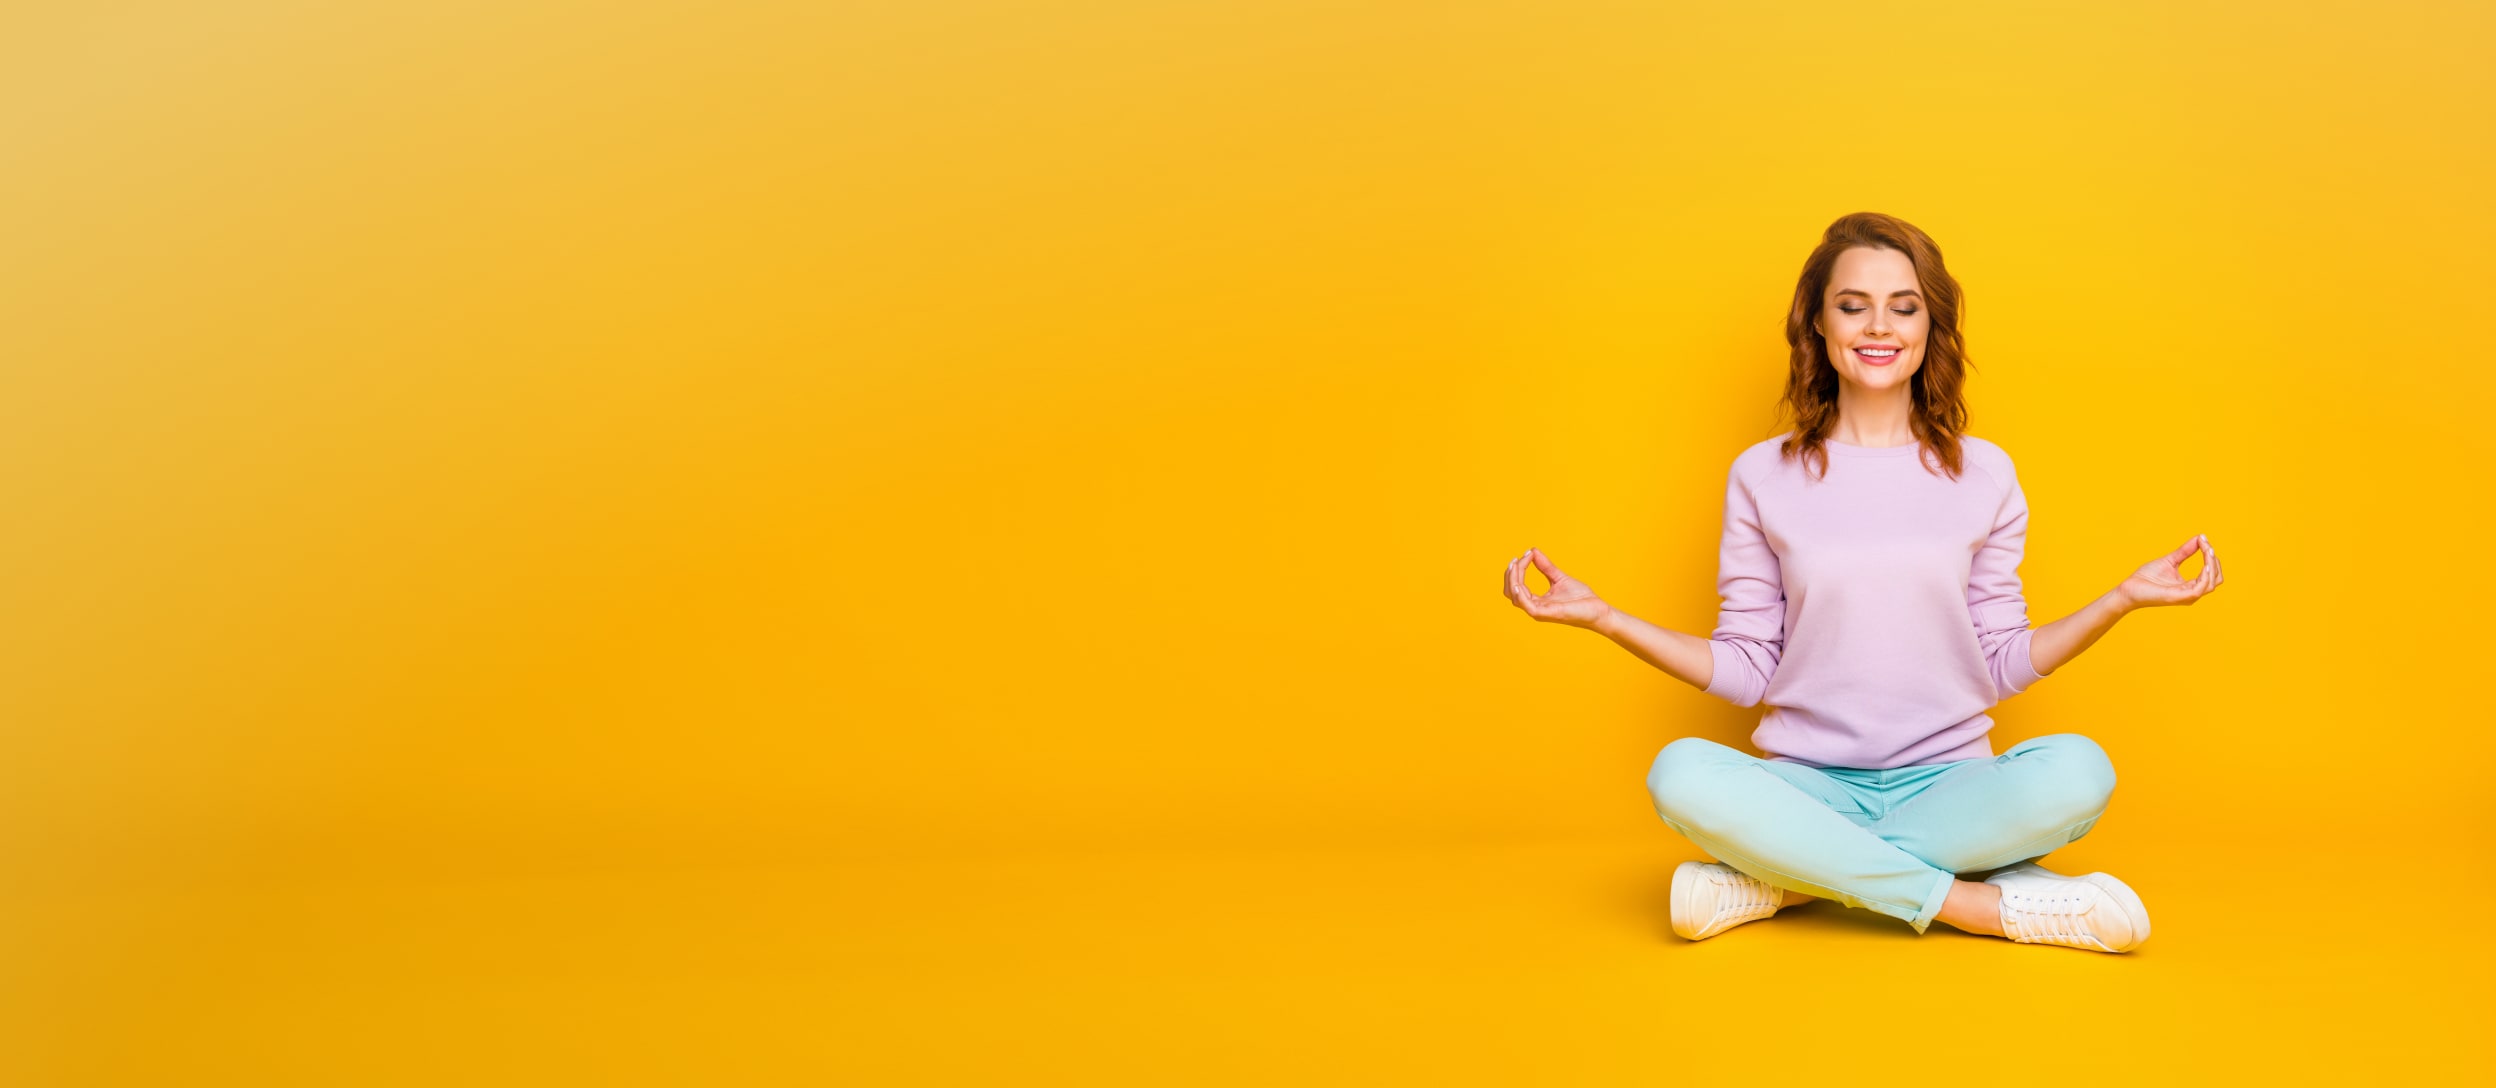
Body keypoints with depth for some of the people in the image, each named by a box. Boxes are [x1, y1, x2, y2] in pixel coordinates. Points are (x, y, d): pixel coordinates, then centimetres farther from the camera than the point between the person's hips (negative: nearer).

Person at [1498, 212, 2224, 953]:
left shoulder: (1983, 474, 8)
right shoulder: (1762, 477, 6)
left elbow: (2004, 665, 9)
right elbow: (1746, 669, 5)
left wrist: (2125, 598, -1)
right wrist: (1600, 617, -3)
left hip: (1944, 782, 1)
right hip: (1809, 784, -1)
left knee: (2075, 772, -31)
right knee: (1682, 773, -33)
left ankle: (1787, 878, -22)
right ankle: (1989, 905, -26)